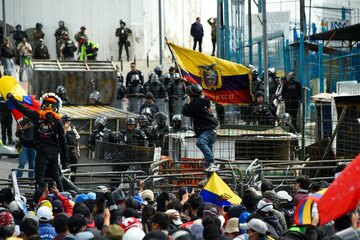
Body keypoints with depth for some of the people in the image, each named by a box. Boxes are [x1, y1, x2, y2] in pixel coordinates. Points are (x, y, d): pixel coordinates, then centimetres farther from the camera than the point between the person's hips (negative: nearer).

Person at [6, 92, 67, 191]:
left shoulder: (37, 116, -4)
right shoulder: (58, 120, -2)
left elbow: (22, 108, 6)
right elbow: (62, 139, -1)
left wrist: (11, 98, 21)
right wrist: (64, 155, 8)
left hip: (41, 150, -2)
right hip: (54, 151, 2)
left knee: (40, 176, 1)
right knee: (56, 176, 15)